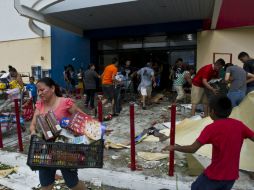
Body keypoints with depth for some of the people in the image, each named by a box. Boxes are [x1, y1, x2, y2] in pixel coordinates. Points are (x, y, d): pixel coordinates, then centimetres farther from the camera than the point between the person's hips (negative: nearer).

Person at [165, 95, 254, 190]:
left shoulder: (211, 128, -20)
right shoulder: (239, 125, -7)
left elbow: (192, 149, -20)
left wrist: (174, 147, -6)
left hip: (215, 175, -5)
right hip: (232, 176, 5)